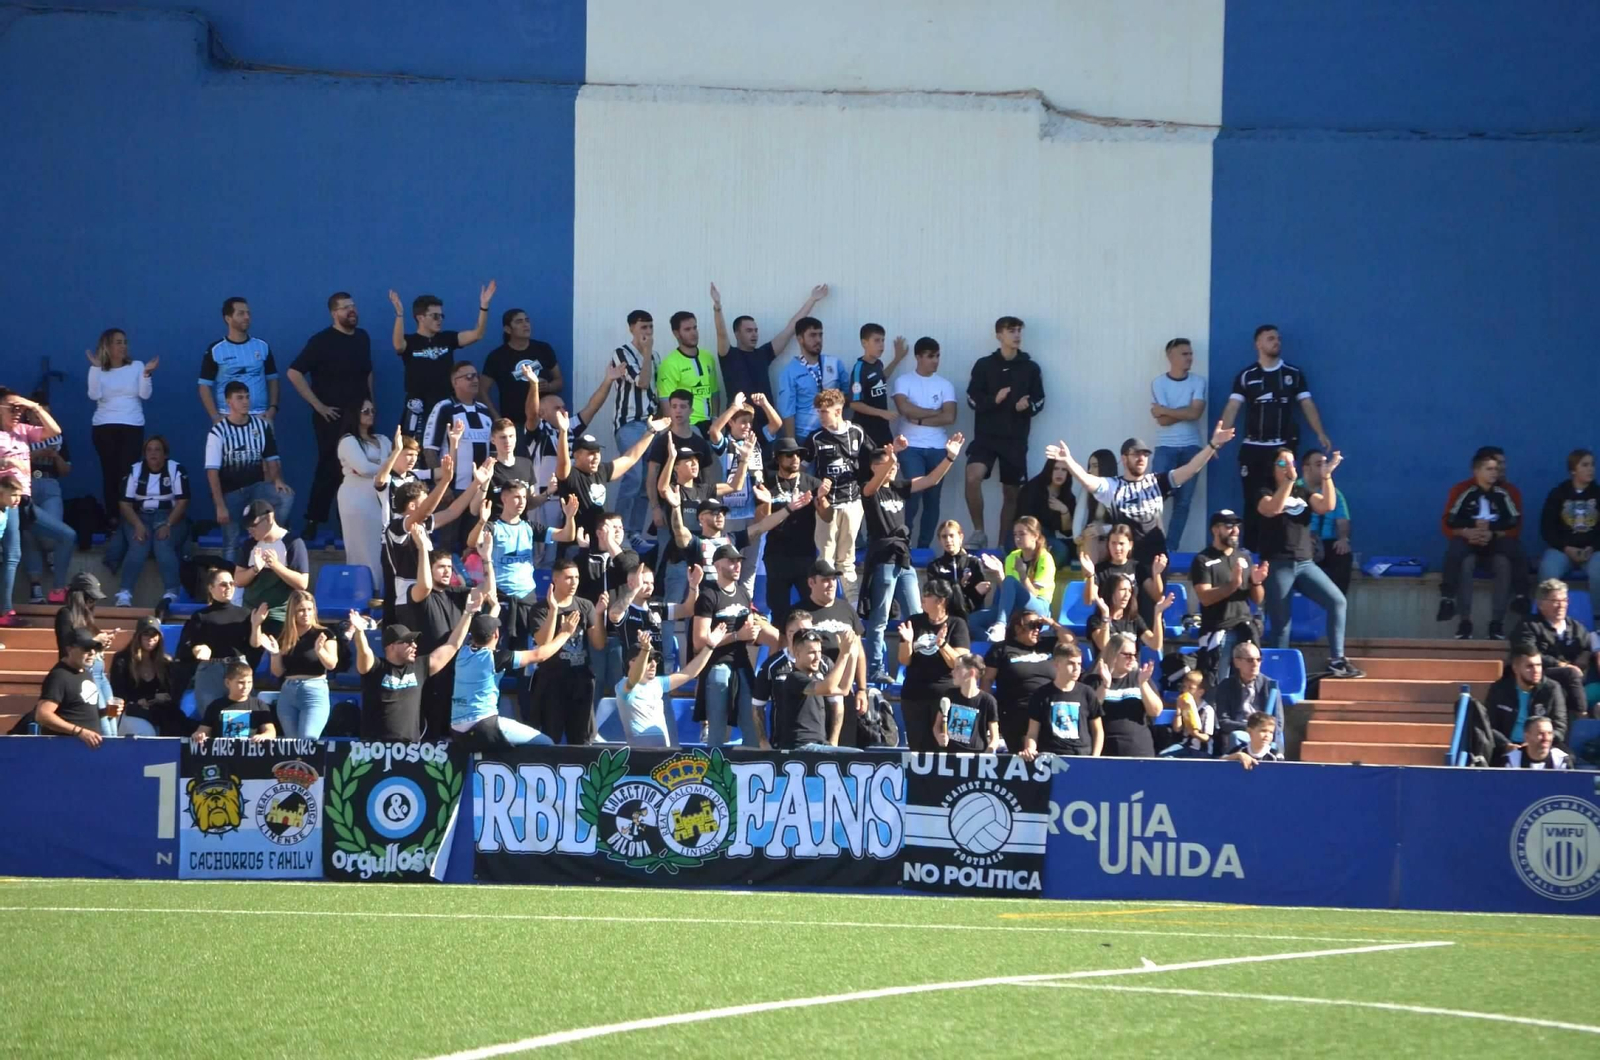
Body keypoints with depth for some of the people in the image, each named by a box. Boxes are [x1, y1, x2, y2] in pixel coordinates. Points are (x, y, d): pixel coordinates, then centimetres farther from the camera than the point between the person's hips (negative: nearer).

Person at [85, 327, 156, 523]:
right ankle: (112, 518, 0)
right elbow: (95, 395, -9)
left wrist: (147, 373, -15)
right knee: (110, 472, -3)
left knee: (127, 472, -12)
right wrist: (96, 368, -12)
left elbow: (145, 394, -1)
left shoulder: (137, 366, 7)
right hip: (104, 427, 0)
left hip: (132, 426, 0)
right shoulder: (98, 370, 6)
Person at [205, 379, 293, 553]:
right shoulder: (218, 432, -9)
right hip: (230, 492, -2)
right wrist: (220, 506, -19)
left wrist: (277, 480, -15)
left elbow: (271, 459, 7)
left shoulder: (261, 426, 1)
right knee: (231, 541, -7)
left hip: (256, 486, 2)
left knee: (287, 497, -25)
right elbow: (212, 471, -12)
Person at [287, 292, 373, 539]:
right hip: (332, 416, -5)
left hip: (358, 415, 5)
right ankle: (313, 521, 4)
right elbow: (294, 373, -14)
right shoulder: (321, 341, -10)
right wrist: (318, 405, -14)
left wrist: (369, 400, 9)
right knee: (330, 467, -4)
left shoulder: (363, 338, 8)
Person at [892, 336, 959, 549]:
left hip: (937, 448, 4)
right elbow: (904, 408, -16)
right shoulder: (904, 381, 1)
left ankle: (924, 546, 12)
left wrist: (920, 419, -10)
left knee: (932, 498, 5)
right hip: (911, 446, -4)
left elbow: (949, 417, -4)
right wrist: (934, 412, -6)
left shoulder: (944, 384, 8)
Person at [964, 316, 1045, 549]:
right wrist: (993, 400, -19)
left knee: (1011, 492, 5)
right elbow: (972, 399, 0)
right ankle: (979, 532, -9)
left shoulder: (1031, 368, 5)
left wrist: (1027, 406, -15)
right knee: (973, 477, -23)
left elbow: (1039, 401, 8)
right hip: (986, 435, -2)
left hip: (1015, 438, 2)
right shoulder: (984, 365, 2)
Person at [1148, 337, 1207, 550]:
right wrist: (1185, 412, -9)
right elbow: (1162, 420, -11)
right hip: (1165, 448, -2)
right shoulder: (1159, 383, -1)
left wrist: (1165, 410, -9)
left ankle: (1171, 548, 5)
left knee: (1183, 502, 1)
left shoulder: (1198, 382, 3)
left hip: (1191, 448, 2)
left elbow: (1195, 413, -11)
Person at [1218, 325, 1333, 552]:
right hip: (1252, 448, -1)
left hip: (1283, 448, 1)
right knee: (1253, 502, 1)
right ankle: (1251, 551, 7)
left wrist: (1320, 434, -11)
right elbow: (1232, 408, -4)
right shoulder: (1246, 377, 2)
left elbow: (1308, 405, 3)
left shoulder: (1294, 374, 6)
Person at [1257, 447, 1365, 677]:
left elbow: (1327, 506, 0)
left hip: (1304, 564, 4)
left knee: (1337, 601, -11)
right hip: (1278, 566, -4)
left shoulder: (1303, 493, 16)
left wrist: (1327, 476, -7)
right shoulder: (1266, 494, 3)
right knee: (1281, 625, -2)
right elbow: (1273, 509, -19)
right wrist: (1289, 479, -23)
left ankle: (1336, 661, -10)